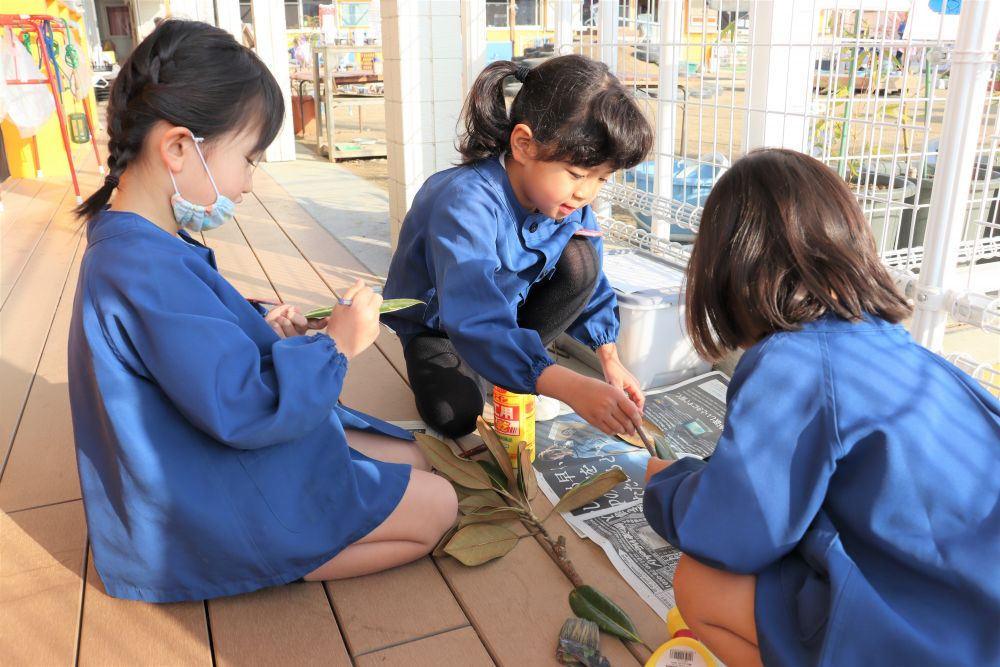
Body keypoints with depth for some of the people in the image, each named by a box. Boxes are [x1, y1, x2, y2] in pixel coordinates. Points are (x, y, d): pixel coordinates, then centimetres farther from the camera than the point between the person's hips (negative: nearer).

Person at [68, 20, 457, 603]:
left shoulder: (140, 247, 5)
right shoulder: (149, 270, -31)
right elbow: (244, 408, -33)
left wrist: (261, 330, 3)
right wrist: (336, 343, -20)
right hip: (213, 510, -11)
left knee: (414, 461, 12)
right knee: (438, 506, -8)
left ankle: (275, 557, 4)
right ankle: (270, 564, -5)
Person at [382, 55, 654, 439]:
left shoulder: (570, 202, -16)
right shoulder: (467, 202, -38)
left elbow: (591, 284, -1)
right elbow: (476, 324, -49)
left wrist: (609, 359, -12)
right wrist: (570, 387, -57)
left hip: (509, 309, 6)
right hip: (439, 323, -5)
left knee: (580, 259, -17)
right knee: (455, 413, -30)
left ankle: (507, 368, -3)